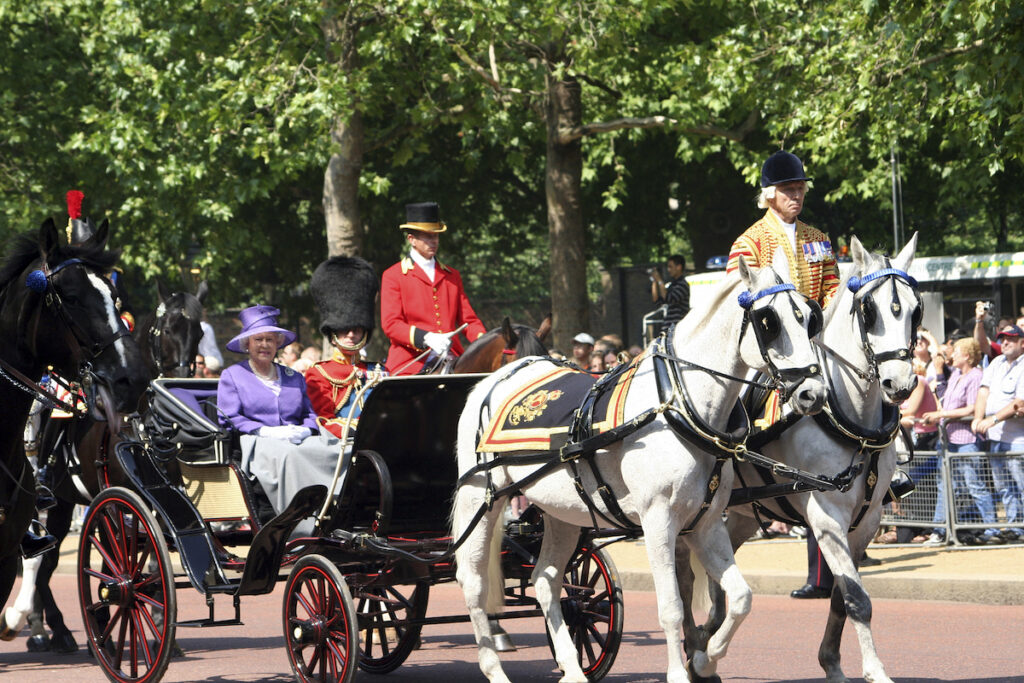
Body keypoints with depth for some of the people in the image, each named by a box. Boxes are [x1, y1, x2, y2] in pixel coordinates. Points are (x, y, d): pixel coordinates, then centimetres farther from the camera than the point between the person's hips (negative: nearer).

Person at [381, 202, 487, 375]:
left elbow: (468, 320, 19)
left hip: (452, 362, 4)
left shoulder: (452, 276, 21)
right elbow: (390, 324, -3)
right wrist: (426, 338, -19)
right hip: (410, 364, -4)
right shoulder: (393, 276, 6)